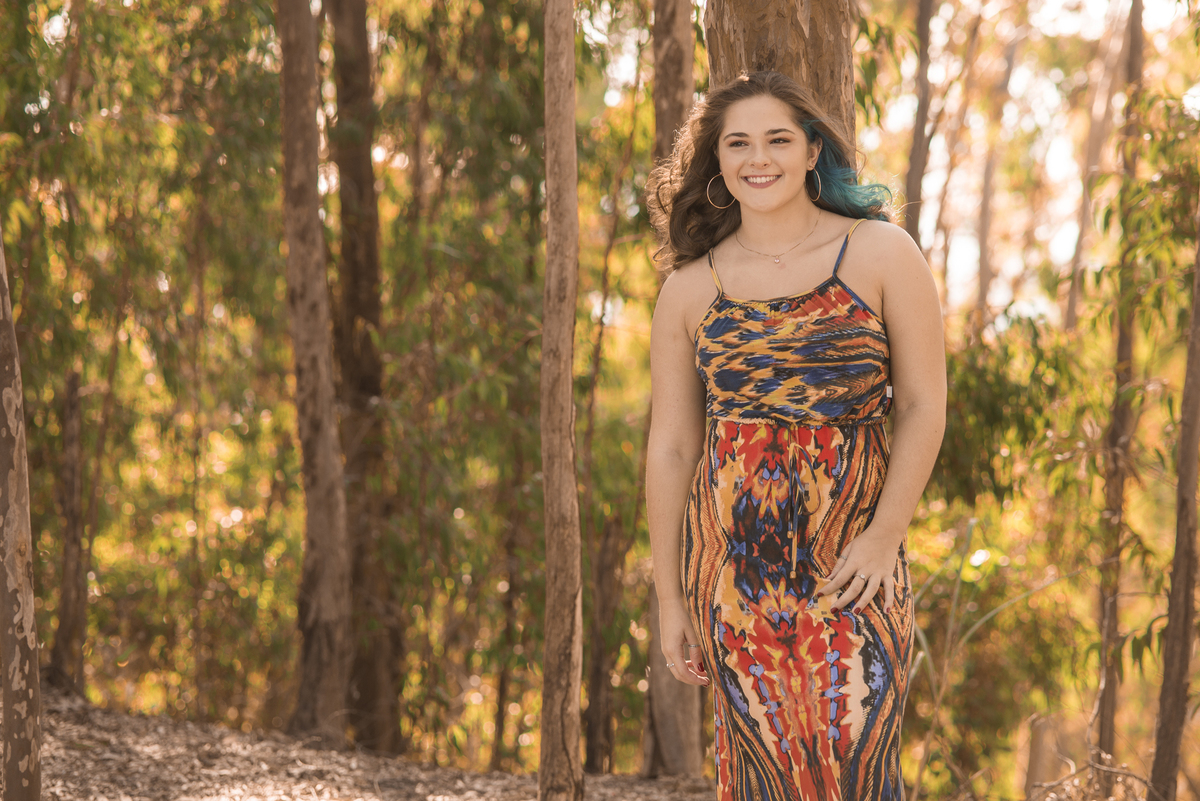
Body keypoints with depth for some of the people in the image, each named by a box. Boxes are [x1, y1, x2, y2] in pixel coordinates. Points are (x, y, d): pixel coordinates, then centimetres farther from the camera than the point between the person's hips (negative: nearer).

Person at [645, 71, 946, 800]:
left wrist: (885, 537, -13)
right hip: (732, 560, 2)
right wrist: (669, 600, 8)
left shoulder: (882, 254, 2)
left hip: (850, 560, -2)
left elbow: (924, 406, -1)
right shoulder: (690, 289, 7)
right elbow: (670, 448, 9)